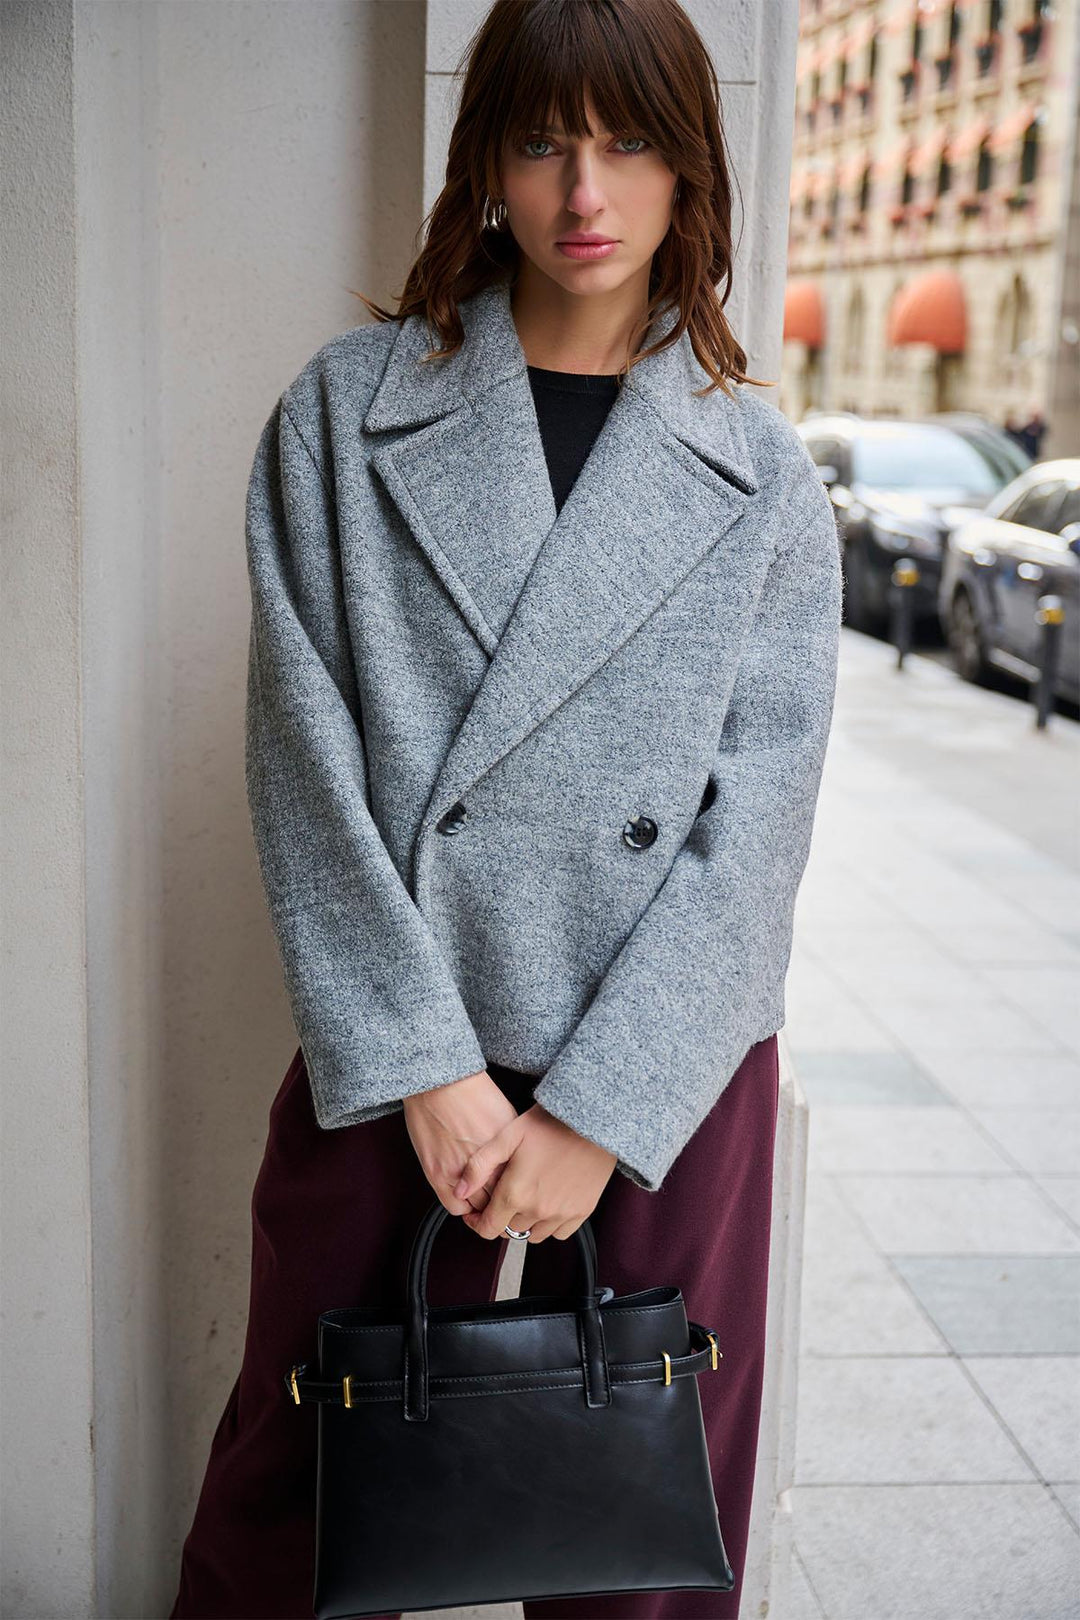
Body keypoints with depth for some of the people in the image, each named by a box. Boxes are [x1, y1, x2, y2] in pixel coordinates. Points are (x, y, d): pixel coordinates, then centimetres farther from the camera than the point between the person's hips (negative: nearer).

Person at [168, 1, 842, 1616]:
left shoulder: (764, 477, 3)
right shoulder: (344, 413, 2)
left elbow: (758, 824, -3)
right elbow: (311, 766, -5)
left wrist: (598, 1116, -10)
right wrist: (430, 1067, -10)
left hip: (667, 1076, 1)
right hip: (391, 1060, 0)